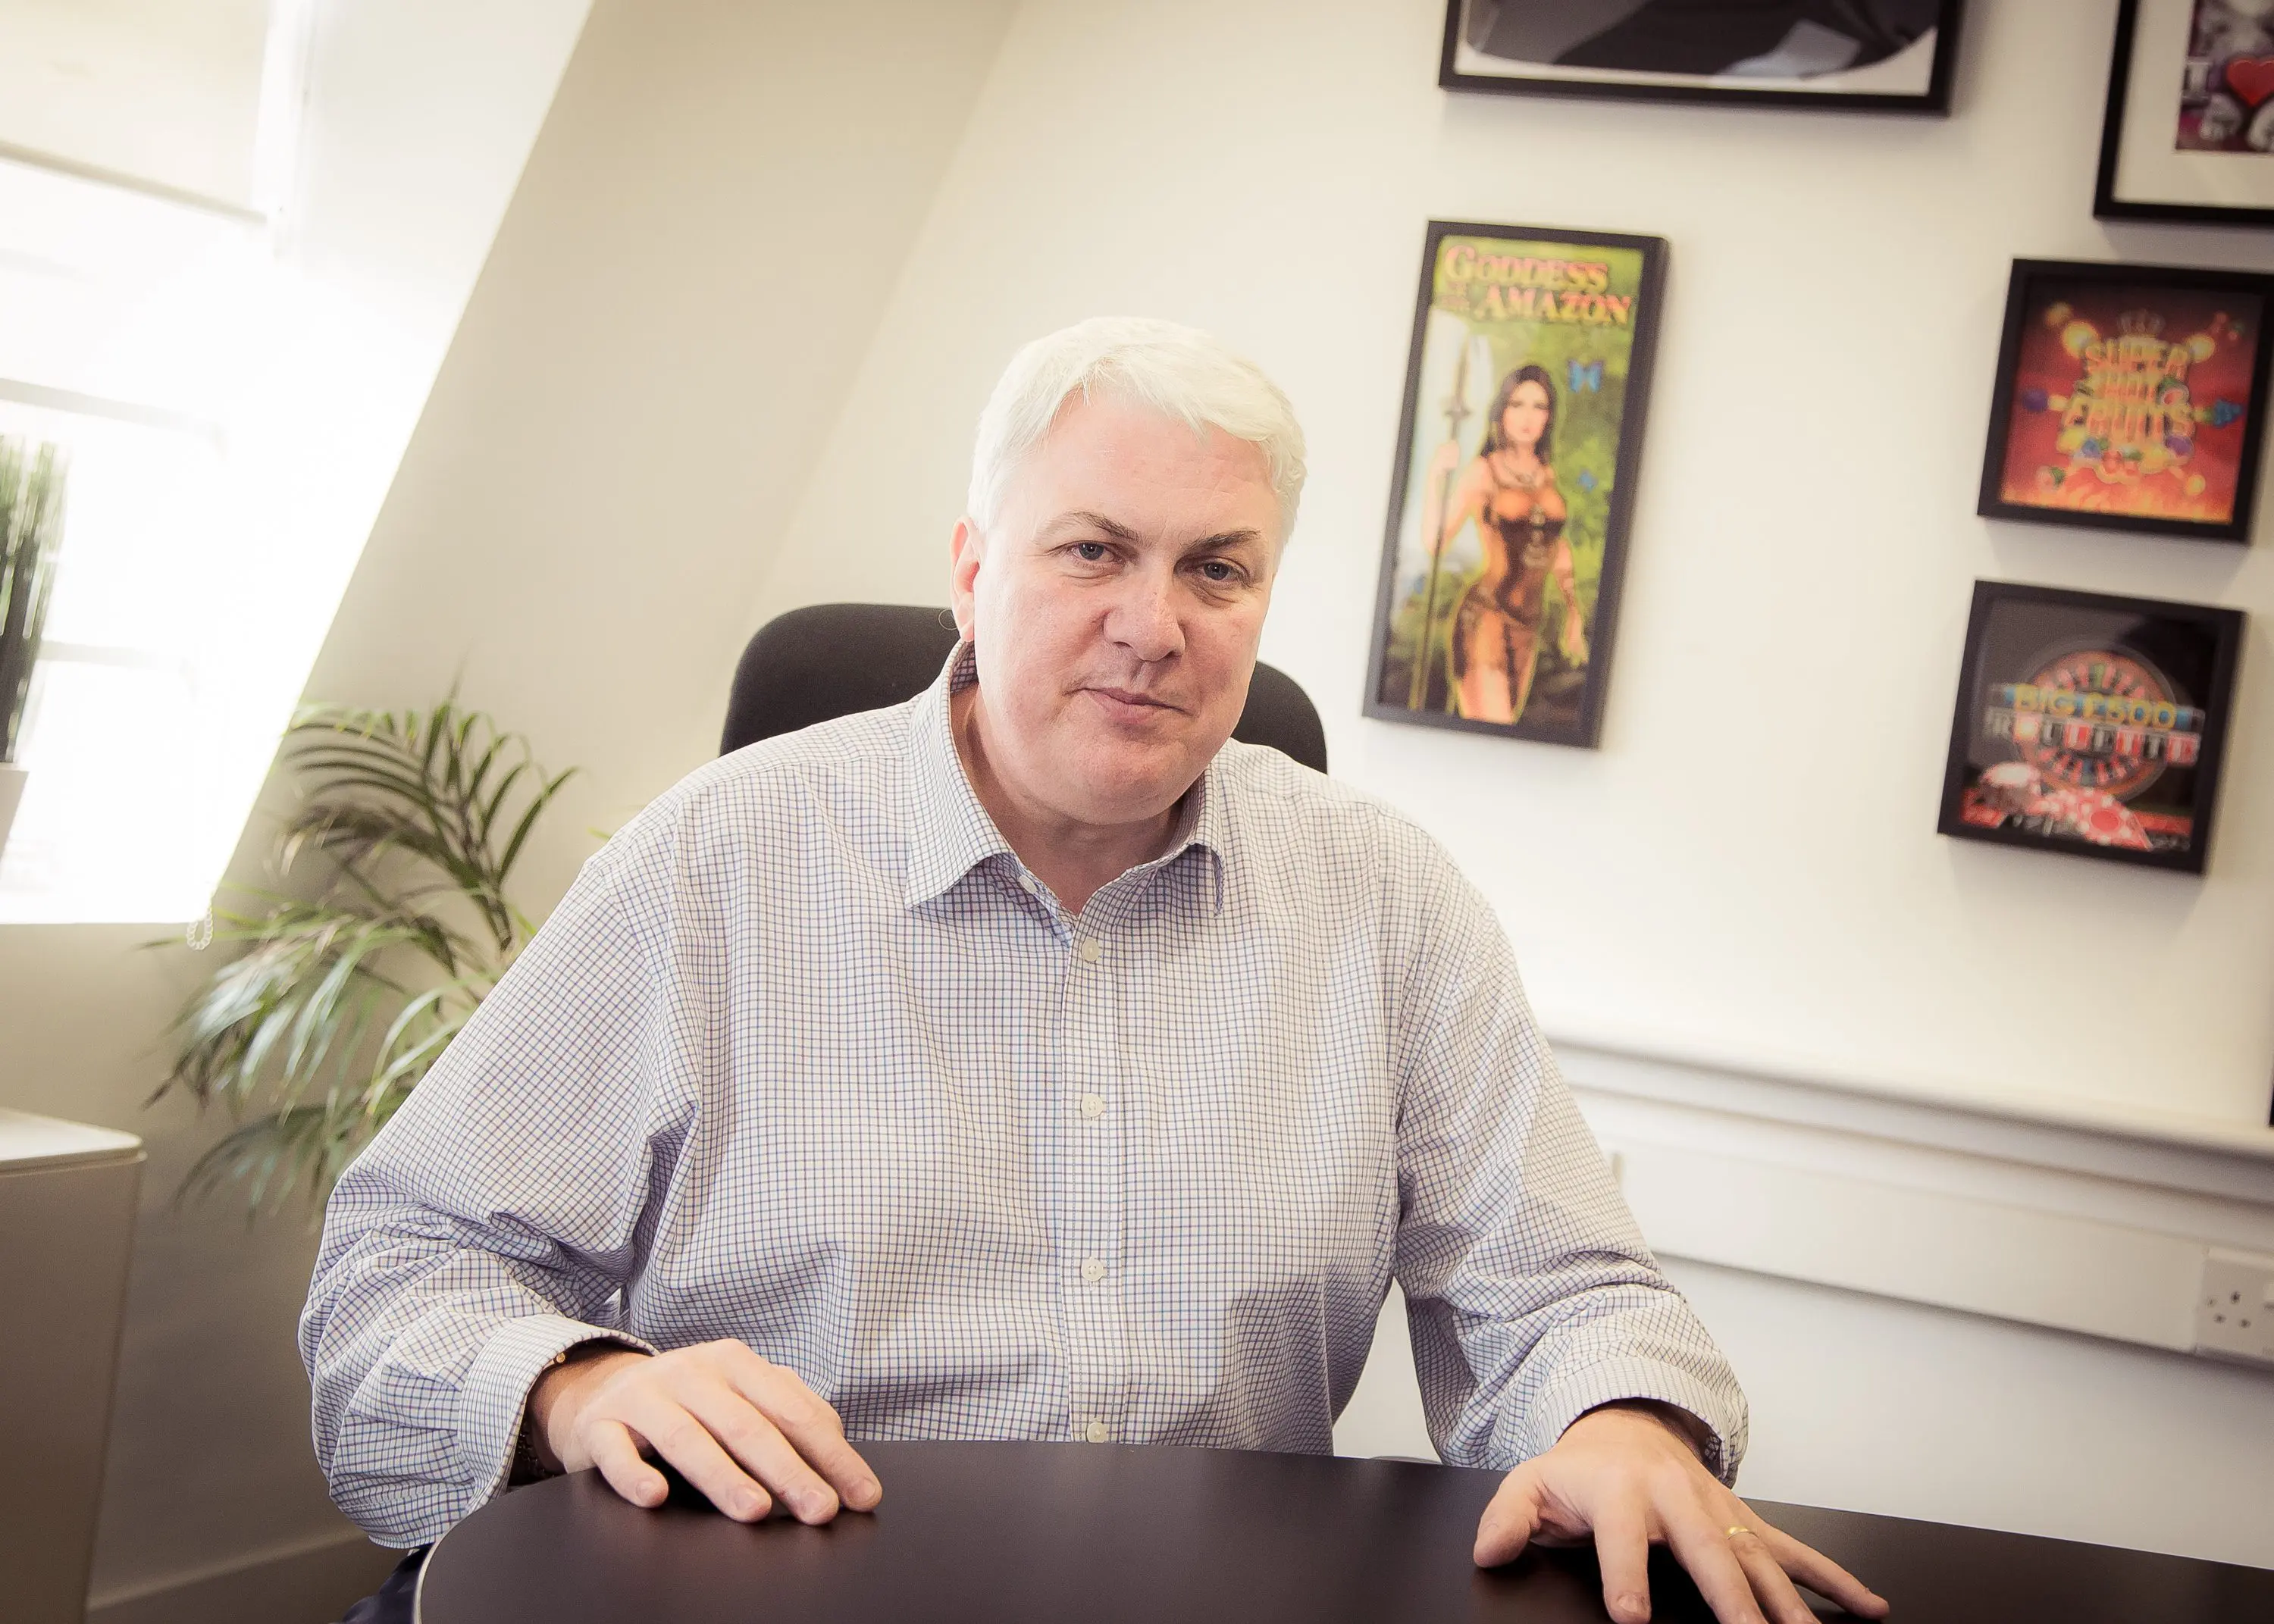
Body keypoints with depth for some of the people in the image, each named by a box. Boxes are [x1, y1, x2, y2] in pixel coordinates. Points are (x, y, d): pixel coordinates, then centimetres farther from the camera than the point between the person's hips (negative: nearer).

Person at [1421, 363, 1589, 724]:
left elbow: (1558, 546, 22)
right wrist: (1436, 476, -20)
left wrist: (1574, 613, 23)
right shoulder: (1484, 471, -4)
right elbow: (1435, 541, -11)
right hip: (1485, 616, -6)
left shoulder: (1547, 474, 11)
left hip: (1528, 626, 6)